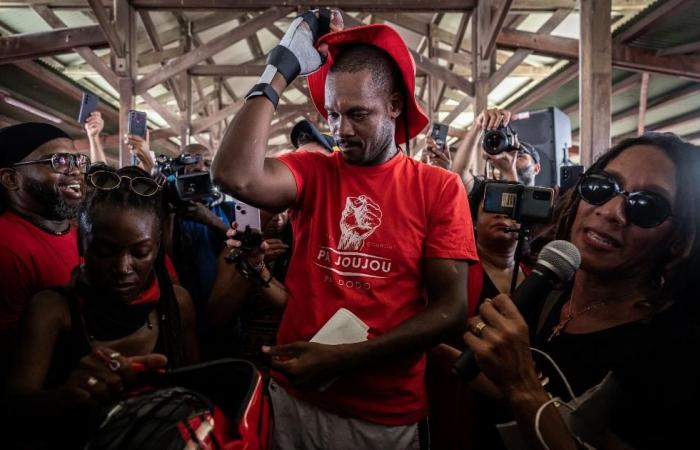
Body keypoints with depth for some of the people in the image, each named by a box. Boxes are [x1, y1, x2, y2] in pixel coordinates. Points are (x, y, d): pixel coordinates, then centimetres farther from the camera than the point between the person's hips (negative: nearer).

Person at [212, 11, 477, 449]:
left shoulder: (439, 188, -7)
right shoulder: (311, 171, -2)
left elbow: (450, 309, -10)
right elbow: (237, 176, -22)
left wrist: (344, 357, -17)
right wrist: (280, 72, -16)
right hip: (295, 397, 2)